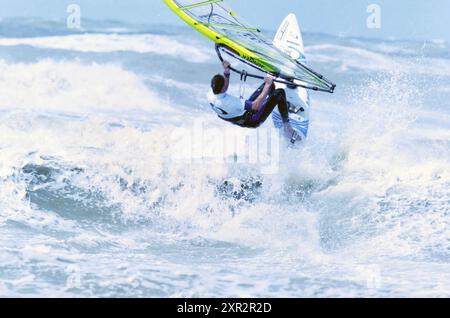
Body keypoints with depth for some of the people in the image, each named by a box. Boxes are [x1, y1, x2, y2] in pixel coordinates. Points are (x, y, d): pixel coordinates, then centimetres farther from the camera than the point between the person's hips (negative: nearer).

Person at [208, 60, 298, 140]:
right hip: (253, 121, -8)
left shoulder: (210, 96, -19)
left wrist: (226, 73, -2)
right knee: (280, 93, -5)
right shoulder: (231, 103, -44)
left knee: (269, 85, 15)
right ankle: (287, 126, 9)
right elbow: (256, 106, -39)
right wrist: (267, 85, -33)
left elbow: (222, 90, 7)